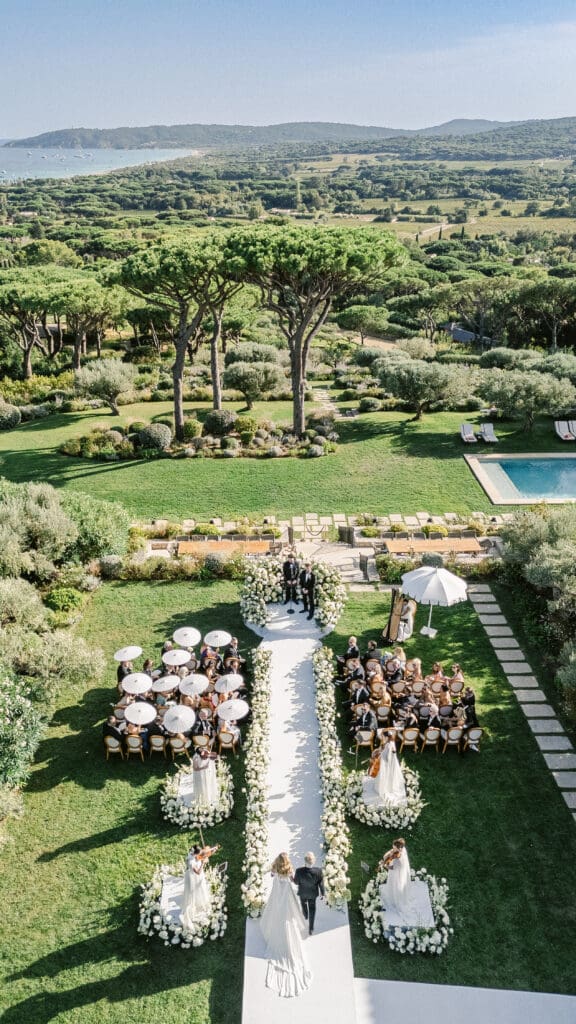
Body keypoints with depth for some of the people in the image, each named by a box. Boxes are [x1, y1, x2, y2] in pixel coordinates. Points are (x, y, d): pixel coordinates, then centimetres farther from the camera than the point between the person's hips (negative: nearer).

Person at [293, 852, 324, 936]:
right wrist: (322, 892, 1)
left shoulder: (299, 871, -41)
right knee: (312, 909, 28)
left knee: (304, 904, 35)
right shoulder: (318, 871, -38)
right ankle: (311, 929, 42)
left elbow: (296, 882, -19)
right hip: (313, 893, 0)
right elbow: (321, 884, -19)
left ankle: (305, 916, 65)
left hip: (303, 892, 0)